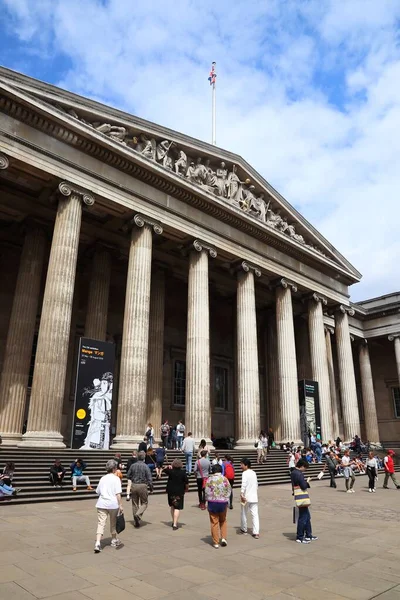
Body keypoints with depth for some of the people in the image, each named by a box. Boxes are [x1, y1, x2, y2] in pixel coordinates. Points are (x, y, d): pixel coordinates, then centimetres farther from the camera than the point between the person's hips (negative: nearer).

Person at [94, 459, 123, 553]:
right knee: (113, 523, 16)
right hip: (113, 503, -3)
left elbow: (98, 492, 18)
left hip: (101, 504, 3)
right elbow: (118, 493, -11)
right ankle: (114, 540, 33)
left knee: (101, 523, -2)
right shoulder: (116, 479, -4)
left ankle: (97, 543, -18)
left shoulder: (102, 478, 11)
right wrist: (120, 505, -11)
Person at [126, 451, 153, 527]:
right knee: (144, 503, 12)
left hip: (133, 486, 4)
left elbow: (128, 476, 13)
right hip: (142, 486, -4)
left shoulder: (133, 465, 1)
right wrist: (151, 489, 2)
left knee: (135, 504, 15)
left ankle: (136, 522, 21)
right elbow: (149, 479, -10)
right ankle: (138, 514, -13)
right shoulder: (145, 466, -10)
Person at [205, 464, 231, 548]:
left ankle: (216, 543, 12)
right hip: (223, 502, 2)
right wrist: (225, 499, 11)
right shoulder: (225, 479, -3)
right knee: (223, 521, 22)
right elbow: (229, 491, 0)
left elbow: (207, 492, -6)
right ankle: (223, 538, 13)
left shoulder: (210, 479, -8)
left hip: (212, 502, -2)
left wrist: (208, 500, 8)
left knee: (214, 522, 8)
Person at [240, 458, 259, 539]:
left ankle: (244, 529, 27)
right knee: (255, 514, 3)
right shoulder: (254, 473, 11)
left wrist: (242, 495, -25)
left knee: (244, 514, 13)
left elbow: (243, 485, -24)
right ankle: (256, 532, -4)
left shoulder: (245, 473, -12)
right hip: (254, 497, 6)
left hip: (246, 497, -6)